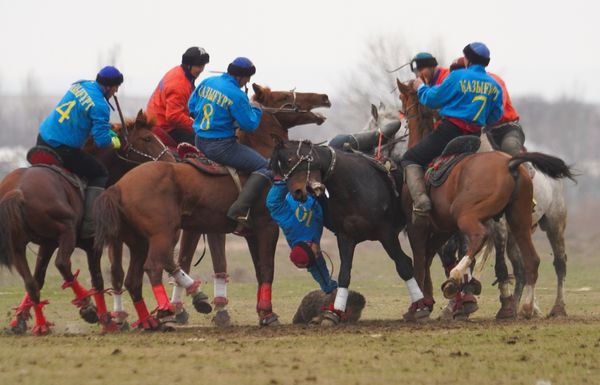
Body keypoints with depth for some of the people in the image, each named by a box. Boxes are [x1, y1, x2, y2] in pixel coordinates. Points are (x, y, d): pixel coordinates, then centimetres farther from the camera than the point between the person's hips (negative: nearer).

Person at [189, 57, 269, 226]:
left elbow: (191, 106, 16)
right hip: (221, 146, -9)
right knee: (264, 167, -7)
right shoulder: (237, 96, -17)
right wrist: (256, 109, 6)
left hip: (200, 142, 9)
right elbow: (250, 125, -13)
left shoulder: (206, 83, 5)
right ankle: (239, 210, -21)